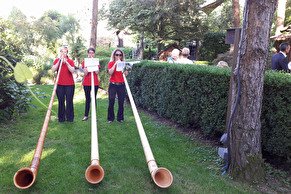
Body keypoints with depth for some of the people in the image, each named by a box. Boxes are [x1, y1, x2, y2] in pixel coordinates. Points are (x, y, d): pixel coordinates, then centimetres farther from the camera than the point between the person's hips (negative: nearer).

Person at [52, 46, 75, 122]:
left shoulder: (70, 61, 5)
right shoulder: (57, 60, 8)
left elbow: (72, 71, -11)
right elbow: (53, 70, -6)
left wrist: (66, 62, -20)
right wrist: (59, 61, -12)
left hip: (69, 84, -1)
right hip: (59, 84, 1)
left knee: (69, 101, 2)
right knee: (61, 101, 3)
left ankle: (70, 117, 13)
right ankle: (61, 118, 14)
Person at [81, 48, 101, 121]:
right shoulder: (85, 61, 3)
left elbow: (97, 72, -9)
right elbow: (85, 73, -9)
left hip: (95, 83, 0)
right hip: (86, 83, 0)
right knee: (88, 99, 5)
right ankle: (86, 115, 12)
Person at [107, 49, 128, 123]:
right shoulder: (111, 63, 3)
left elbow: (126, 74, -1)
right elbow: (110, 73, -14)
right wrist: (115, 64, -17)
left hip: (121, 85, 2)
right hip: (113, 85, -2)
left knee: (121, 102, 1)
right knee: (111, 102, -4)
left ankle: (120, 118, 15)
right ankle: (110, 118, 10)